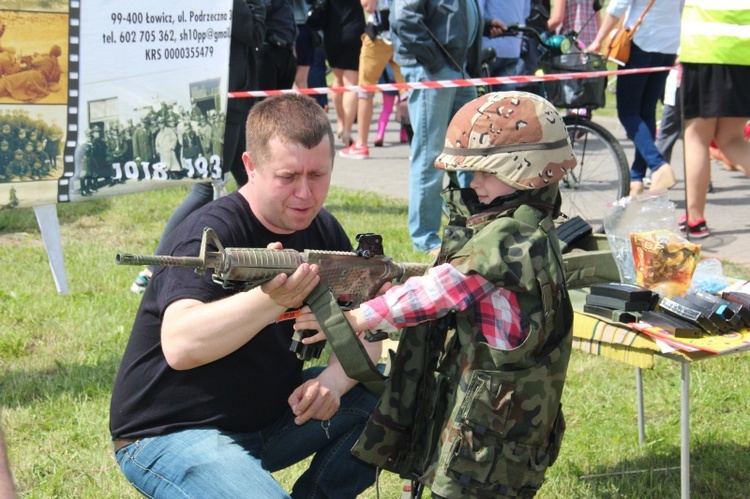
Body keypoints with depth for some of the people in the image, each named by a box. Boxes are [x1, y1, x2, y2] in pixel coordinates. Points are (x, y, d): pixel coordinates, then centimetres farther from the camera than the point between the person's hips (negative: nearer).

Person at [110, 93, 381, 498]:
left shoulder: (322, 231, 3)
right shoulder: (211, 233, -21)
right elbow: (179, 347, -37)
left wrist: (335, 379, -18)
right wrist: (270, 300, -52)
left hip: (267, 415, 8)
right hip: (167, 435, -7)